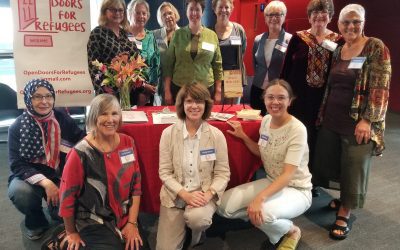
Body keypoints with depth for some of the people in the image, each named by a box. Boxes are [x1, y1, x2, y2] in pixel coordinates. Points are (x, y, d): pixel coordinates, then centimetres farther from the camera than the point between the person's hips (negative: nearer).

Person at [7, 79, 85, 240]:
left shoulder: (63, 120, -4)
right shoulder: (17, 127, -8)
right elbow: (17, 164, -14)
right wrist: (45, 183, -28)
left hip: (60, 176, 1)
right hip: (29, 176, 0)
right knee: (20, 192, -33)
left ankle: (55, 205, 18)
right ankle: (36, 222, 1)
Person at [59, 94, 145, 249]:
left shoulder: (128, 143, -3)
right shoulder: (81, 153, -18)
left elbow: (136, 184, 2)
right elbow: (67, 195, -9)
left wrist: (132, 222, -1)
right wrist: (71, 233, 2)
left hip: (125, 219, 5)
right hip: (95, 224, -4)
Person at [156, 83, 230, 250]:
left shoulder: (217, 135, -6)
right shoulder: (168, 133, -6)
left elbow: (223, 173, -3)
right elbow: (164, 172, -4)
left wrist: (208, 194, -20)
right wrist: (185, 194, -17)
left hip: (204, 194, -1)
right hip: (175, 196, 1)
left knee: (197, 217, -33)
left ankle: (198, 232, 5)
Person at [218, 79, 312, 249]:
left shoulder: (297, 130, -22)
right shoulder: (265, 120, -2)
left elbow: (288, 175, -28)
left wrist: (259, 198, -42)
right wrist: (243, 137, 1)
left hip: (296, 189, -6)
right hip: (271, 182, 6)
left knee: (262, 213, -36)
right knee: (224, 205, -12)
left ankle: (292, 231, -1)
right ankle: (271, 222, 12)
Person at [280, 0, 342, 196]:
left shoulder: (338, 41, 3)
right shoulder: (298, 38, 0)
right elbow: (286, 69, 0)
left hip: (324, 100, 1)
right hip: (298, 98, -1)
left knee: (317, 140, 11)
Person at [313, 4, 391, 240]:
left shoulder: (376, 47, -9)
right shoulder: (338, 50, 9)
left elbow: (380, 87, -14)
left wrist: (367, 120, -19)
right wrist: (323, 114, 12)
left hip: (357, 122, -6)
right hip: (332, 119, 6)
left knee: (354, 167, 5)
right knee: (331, 162, 13)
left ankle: (344, 215, 19)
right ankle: (344, 199, 36)